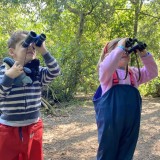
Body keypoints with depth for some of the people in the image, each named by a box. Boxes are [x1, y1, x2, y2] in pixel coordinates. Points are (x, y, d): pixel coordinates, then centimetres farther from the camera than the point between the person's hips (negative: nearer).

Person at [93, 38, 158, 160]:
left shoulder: (134, 72, 17)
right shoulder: (106, 72, -2)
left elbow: (152, 72, 8)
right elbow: (107, 66, -26)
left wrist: (143, 54, -3)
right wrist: (120, 47, -21)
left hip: (131, 122, 6)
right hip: (110, 121, -5)